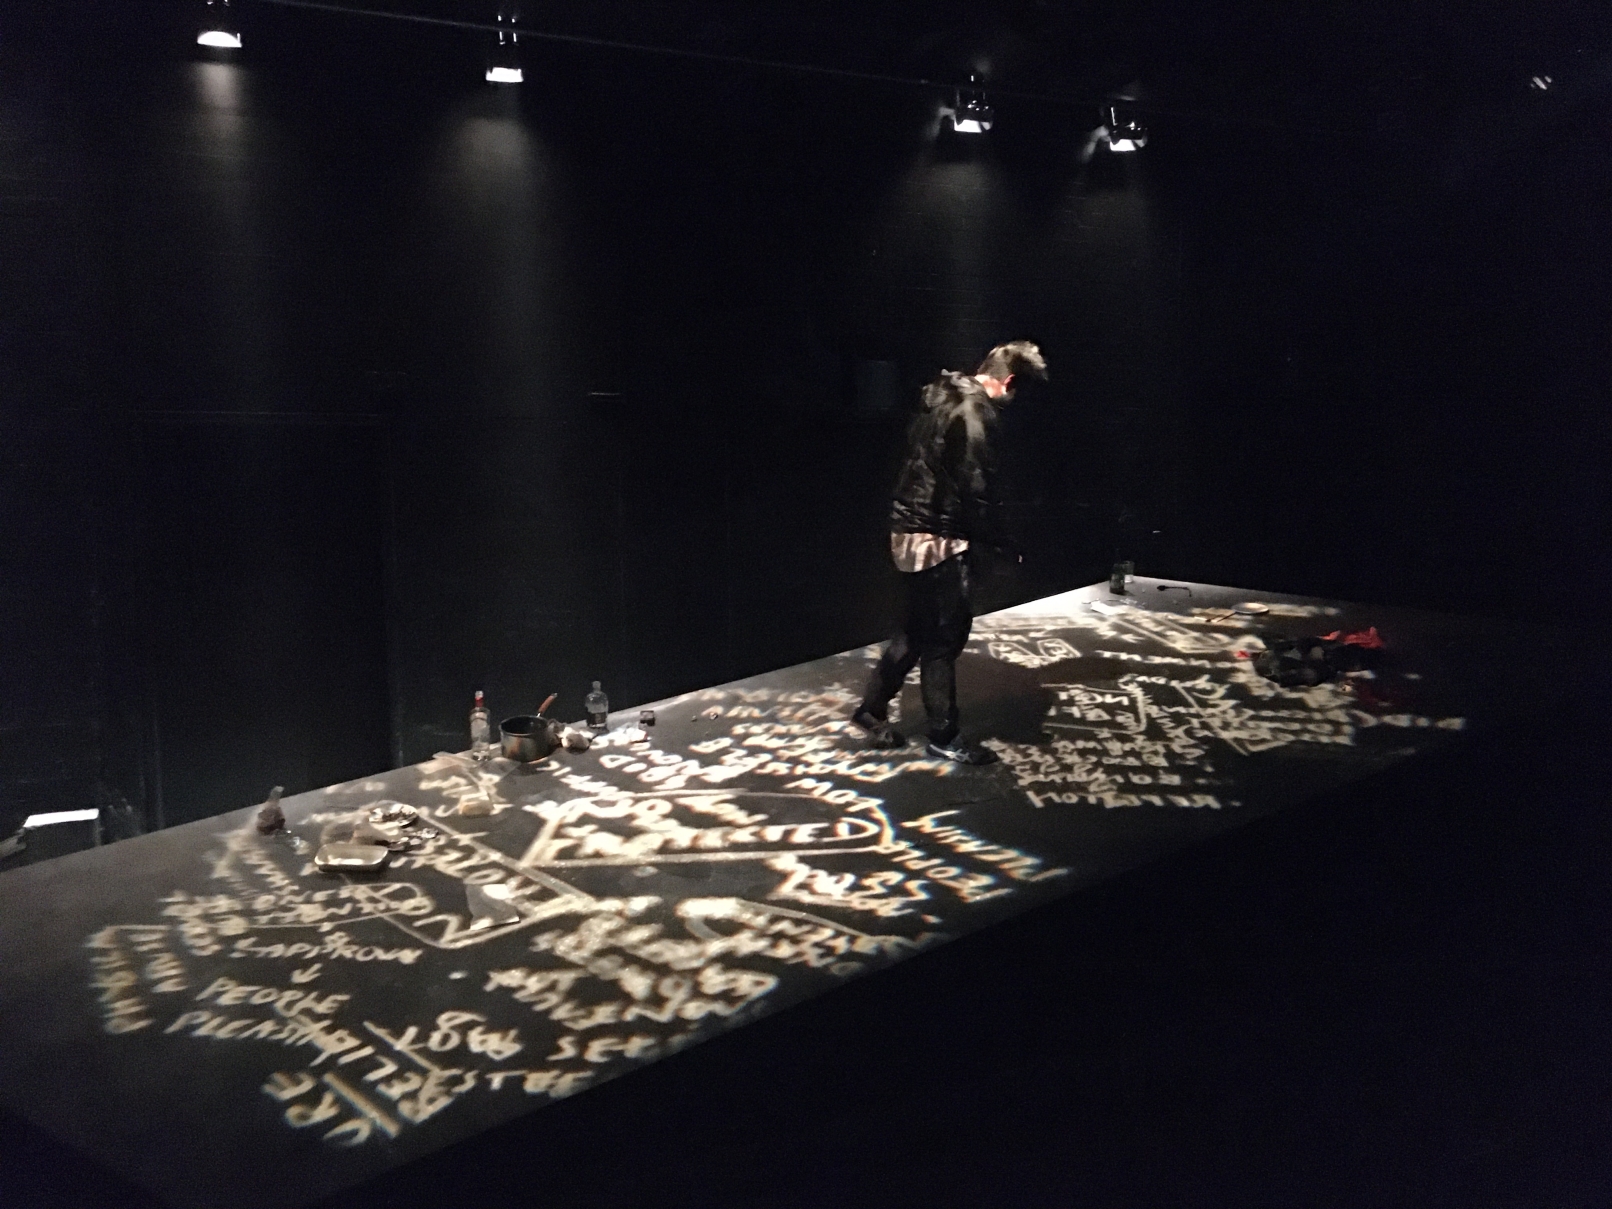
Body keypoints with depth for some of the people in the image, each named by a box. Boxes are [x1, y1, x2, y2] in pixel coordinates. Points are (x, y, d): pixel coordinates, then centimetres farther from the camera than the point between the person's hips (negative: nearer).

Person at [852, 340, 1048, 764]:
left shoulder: (945, 398, 12)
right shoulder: (972, 412, -18)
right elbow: (975, 490, -21)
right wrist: (999, 545, -11)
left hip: (912, 528, 10)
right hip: (935, 537, -10)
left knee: (921, 629, 18)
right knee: (945, 635, 0)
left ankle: (872, 709, 27)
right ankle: (944, 737, 9)